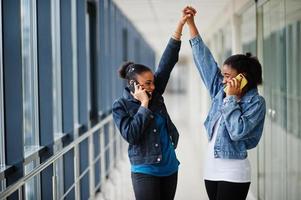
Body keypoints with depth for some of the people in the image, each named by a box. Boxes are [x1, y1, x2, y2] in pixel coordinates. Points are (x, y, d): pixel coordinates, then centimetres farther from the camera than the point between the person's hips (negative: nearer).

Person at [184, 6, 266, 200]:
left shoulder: (256, 102, -9)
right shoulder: (220, 90, 7)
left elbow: (238, 131, -22)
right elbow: (204, 58, 9)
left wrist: (231, 98, -16)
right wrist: (190, 23, 9)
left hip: (233, 173, -6)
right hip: (211, 168, 6)